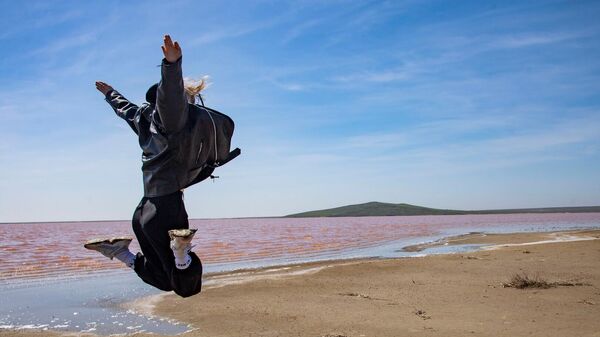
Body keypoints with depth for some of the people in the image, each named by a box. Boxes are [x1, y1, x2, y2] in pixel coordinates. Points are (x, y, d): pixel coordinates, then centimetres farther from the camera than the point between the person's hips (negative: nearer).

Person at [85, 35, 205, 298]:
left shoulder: (146, 120, 11)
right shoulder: (171, 122, -10)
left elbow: (127, 109, 33)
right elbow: (170, 99, -33)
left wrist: (110, 94, 54)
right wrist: (173, 64, -51)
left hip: (144, 212, 8)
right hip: (167, 209, -8)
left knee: (166, 280, 23)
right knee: (186, 286, -13)